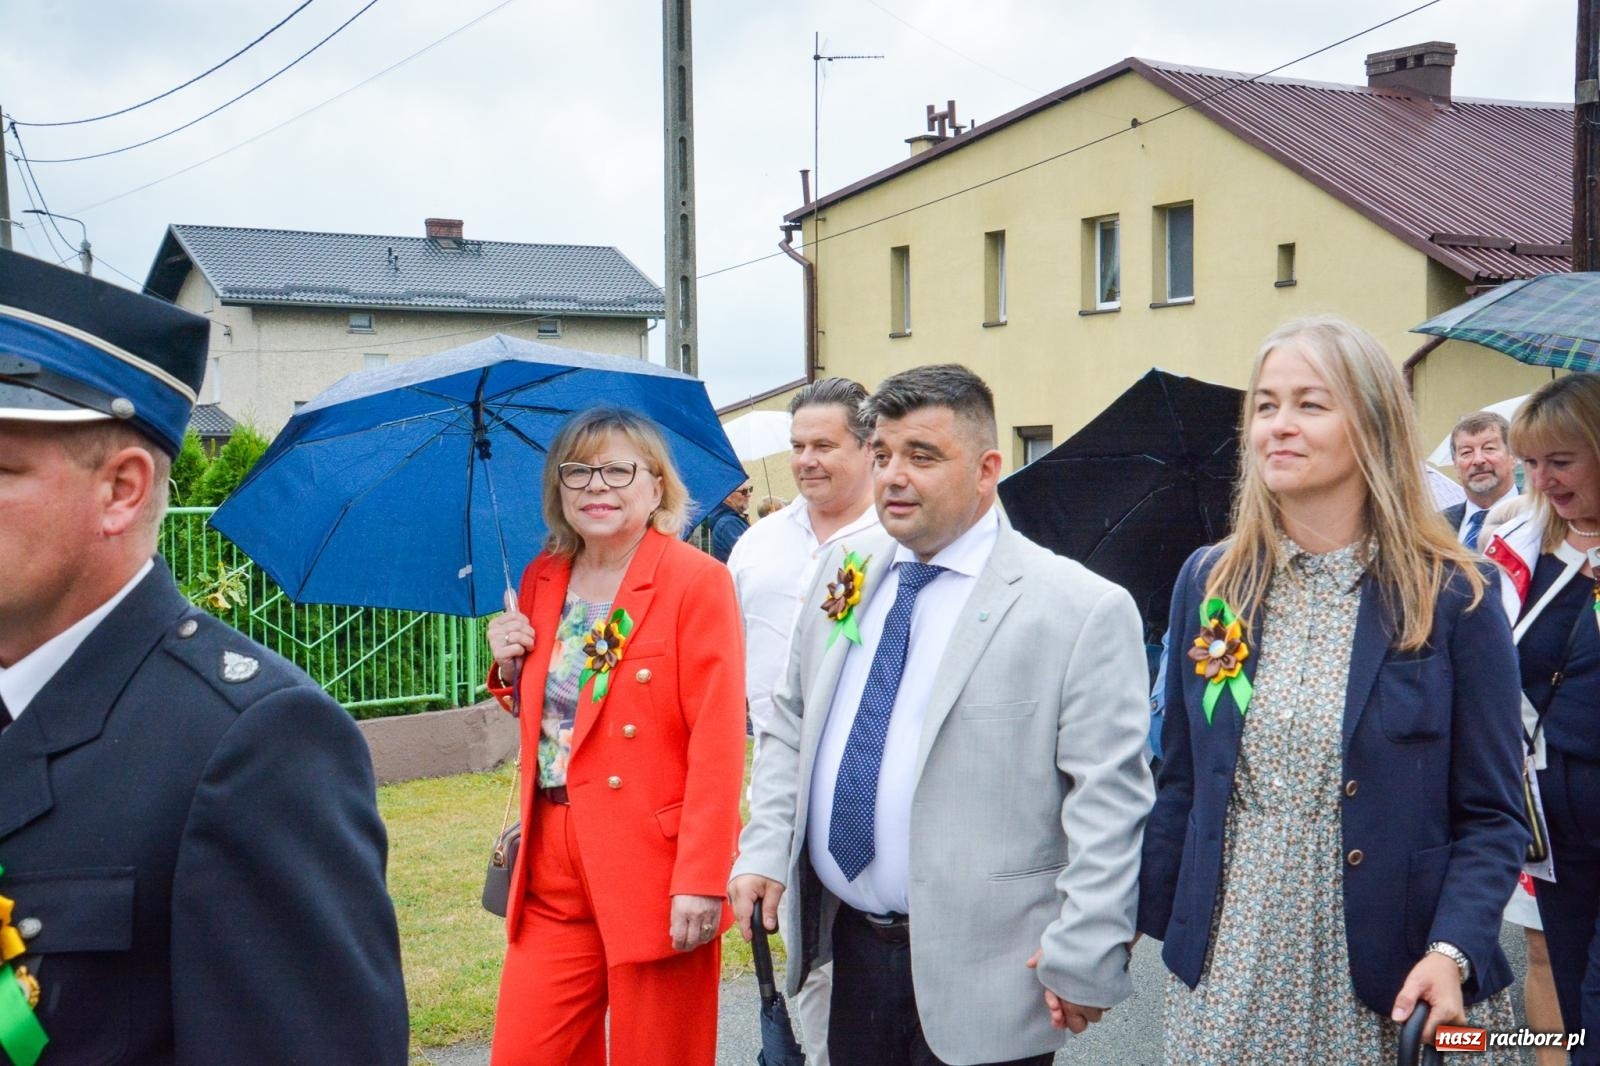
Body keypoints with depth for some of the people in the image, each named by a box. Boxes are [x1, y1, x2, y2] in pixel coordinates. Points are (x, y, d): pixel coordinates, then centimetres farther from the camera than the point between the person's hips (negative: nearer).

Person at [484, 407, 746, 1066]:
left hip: (655, 869, -5)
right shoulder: (542, 579, 9)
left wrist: (702, 881, -19)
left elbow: (718, 744, -14)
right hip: (553, 871, 6)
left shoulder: (697, 582, -10)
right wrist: (512, 671, 0)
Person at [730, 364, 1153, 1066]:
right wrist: (764, 849, 4)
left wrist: (1082, 959, -15)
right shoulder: (844, 576, 7)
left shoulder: (1084, 611, -13)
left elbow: (1108, 801, -14)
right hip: (852, 949, 6)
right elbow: (790, 726, 15)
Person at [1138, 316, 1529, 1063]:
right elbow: (1182, 784, 8)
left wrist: (1452, 953, -18)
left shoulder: (1452, 599, -6)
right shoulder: (1208, 583, 2)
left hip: (1383, 977, -2)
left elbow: (1492, 817, -4)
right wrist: (1125, 924, 4)